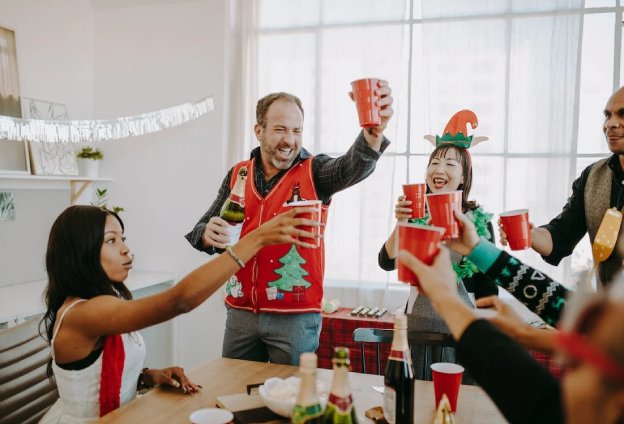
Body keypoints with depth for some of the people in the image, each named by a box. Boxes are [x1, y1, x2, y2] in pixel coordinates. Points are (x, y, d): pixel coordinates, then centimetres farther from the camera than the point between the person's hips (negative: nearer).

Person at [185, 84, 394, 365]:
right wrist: (208, 235, -17)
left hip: (296, 317, -3)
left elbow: (354, 166, -28)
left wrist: (373, 132, -49)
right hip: (240, 312, 4)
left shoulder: (314, 172, -7)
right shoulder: (238, 174, 4)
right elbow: (201, 231, 7)